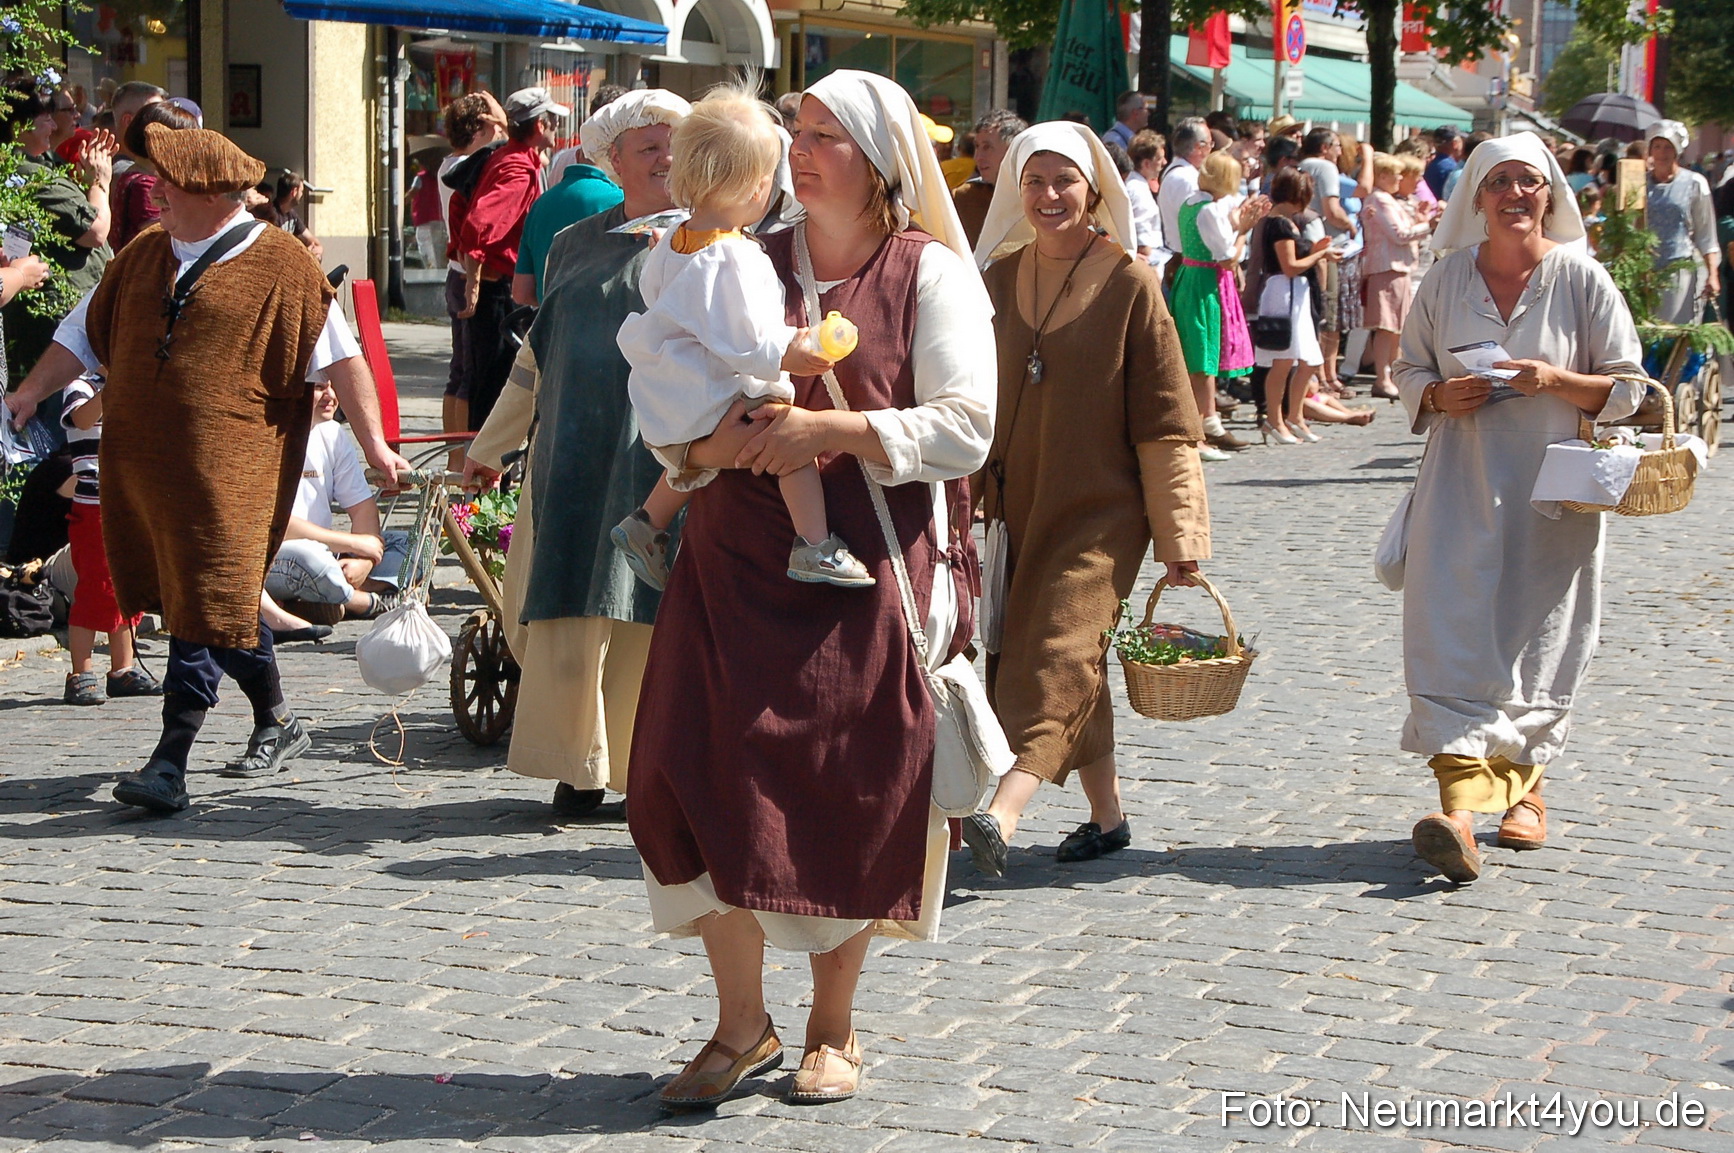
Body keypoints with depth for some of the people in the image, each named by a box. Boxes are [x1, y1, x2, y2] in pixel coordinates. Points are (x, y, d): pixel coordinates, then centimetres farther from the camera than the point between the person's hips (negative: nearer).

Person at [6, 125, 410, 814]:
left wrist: (373, 443, -9)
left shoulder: (278, 265, -4)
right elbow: (85, 333, 22)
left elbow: (340, 355, -5)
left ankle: (170, 763, -10)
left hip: (226, 469, -7)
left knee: (204, 608, -9)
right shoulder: (142, 257, 14)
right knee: (204, 601, 15)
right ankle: (275, 723, 33)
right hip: (140, 460, 7)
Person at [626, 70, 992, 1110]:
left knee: (854, 795, 2)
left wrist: (827, 428, -18)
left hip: (874, 570, -3)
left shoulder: (930, 273, -1)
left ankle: (834, 1026, 19)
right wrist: (710, 438, -10)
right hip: (741, 560, 3)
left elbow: (965, 428, -10)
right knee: (714, 780, -5)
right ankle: (743, 1025, 9)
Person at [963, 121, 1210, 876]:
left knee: (1056, 654, -17)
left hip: (1098, 513, -5)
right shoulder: (999, 278, 8)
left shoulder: (1129, 284, -6)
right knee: (1075, 669, 11)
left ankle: (1002, 816, -31)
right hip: (1015, 507, 5)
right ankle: (1107, 816, 23)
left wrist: (1180, 532, -8)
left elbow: (1166, 419, -5)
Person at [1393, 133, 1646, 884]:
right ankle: (1460, 807, -19)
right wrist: (1440, 395, -6)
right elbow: (1409, 369, 16)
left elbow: (1626, 387, 1)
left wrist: (1555, 380, -15)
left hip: (1551, 493, -1)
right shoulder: (1447, 278, 5)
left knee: (1535, 645, 5)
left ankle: (1522, 785, 26)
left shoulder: (1581, 279, -1)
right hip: (1461, 487, 1)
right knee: (1453, 640, -12)